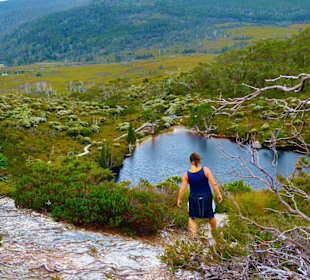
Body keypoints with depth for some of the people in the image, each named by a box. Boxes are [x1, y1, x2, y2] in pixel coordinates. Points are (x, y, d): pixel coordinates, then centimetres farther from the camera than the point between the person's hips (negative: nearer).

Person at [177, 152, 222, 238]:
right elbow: (213, 184, -15)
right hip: (207, 197, 0)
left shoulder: (187, 174, -13)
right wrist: (219, 194, -4)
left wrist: (179, 199, 4)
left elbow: (182, 189, -9)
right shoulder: (205, 170, -16)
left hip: (194, 198, 0)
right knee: (210, 216, 22)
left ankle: (194, 234, -4)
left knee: (192, 217, 18)